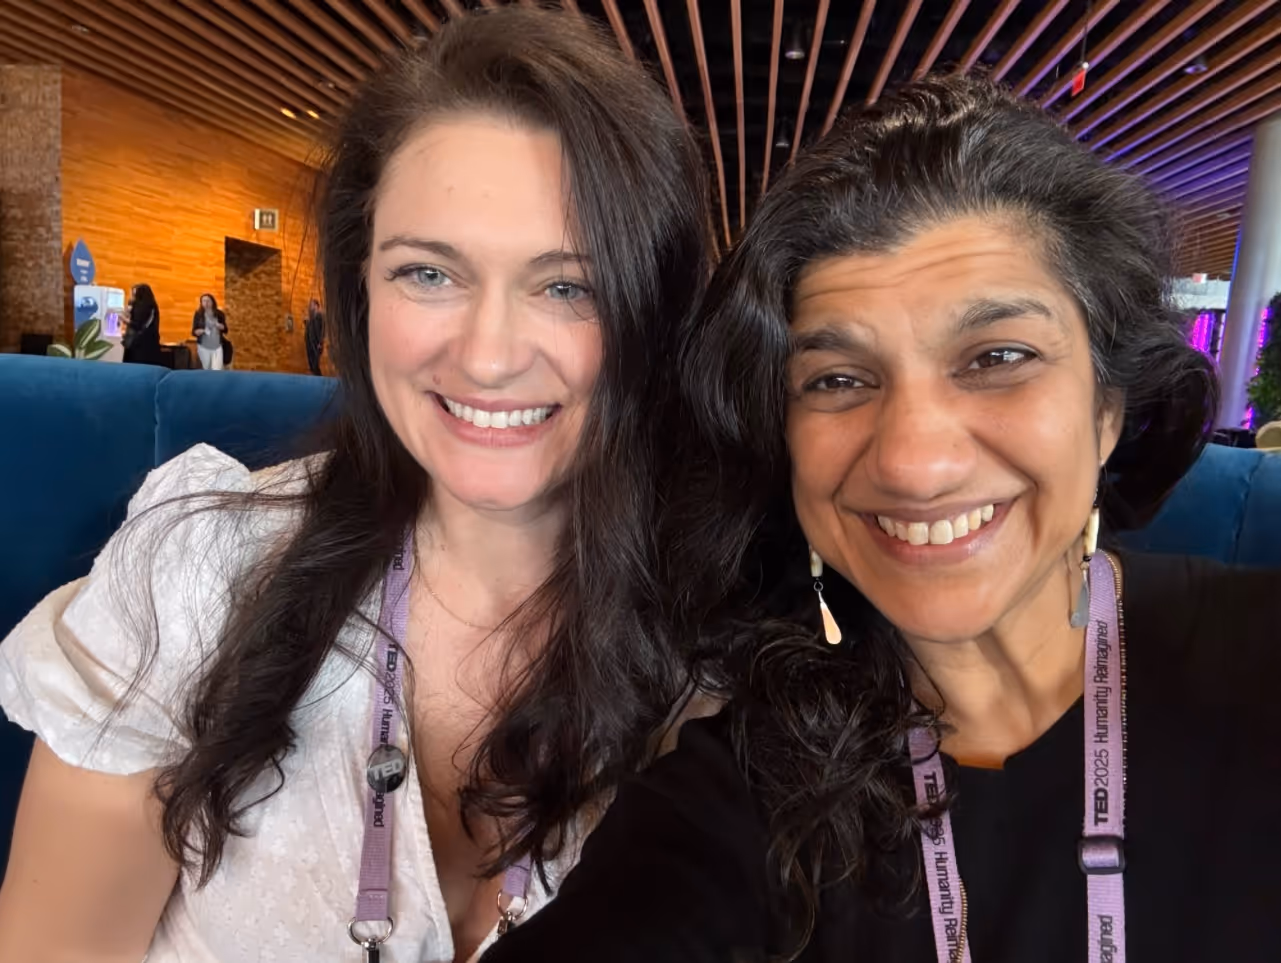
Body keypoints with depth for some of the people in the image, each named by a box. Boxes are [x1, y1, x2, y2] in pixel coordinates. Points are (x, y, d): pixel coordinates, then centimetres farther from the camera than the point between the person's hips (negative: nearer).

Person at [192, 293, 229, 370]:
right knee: (206, 370, 6)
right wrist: (197, 332, -20)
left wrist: (221, 327, -12)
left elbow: (225, 330, 9)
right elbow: (193, 331, 2)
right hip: (203, 346, 0)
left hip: (217, 346, 0)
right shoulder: (198, 314, 0)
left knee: (217, 370, -11)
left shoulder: (219, 314, 3)